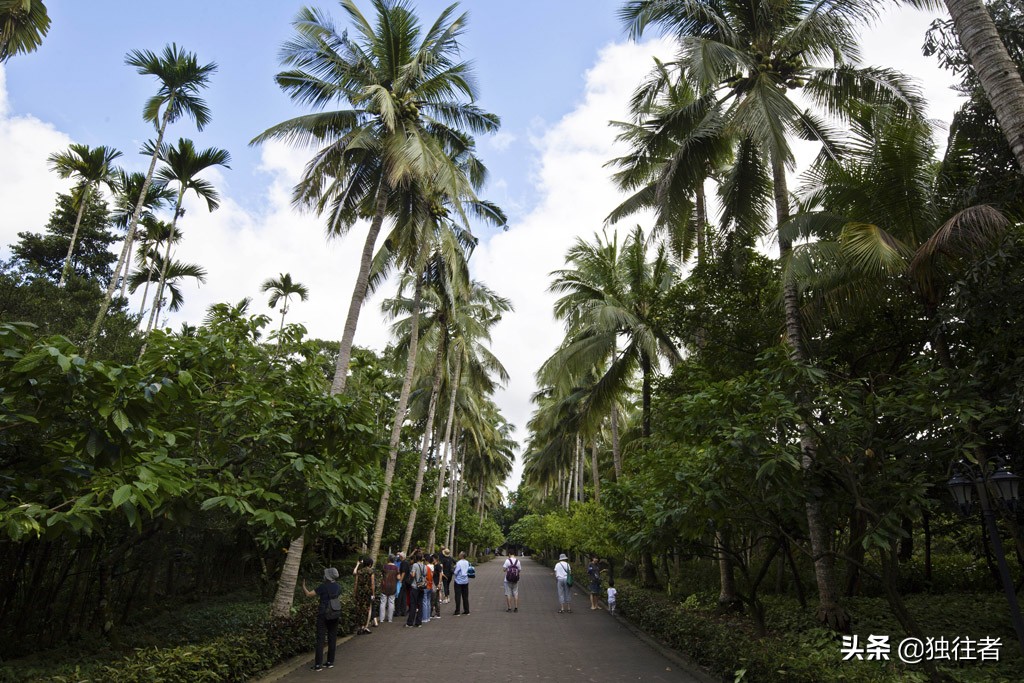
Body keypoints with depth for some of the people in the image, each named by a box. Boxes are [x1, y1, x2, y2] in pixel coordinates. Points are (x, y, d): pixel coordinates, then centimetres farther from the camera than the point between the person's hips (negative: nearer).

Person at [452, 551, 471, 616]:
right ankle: (466, 610, 17)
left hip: (459, 581, -5)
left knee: (458, 596, 1)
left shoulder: (459, 563, -17)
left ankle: (457, 611, 3)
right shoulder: (467, 562, 0)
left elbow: (456, 572, -15)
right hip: (465, 581, 5)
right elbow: (469, 571, 8)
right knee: (465, 596, 12)